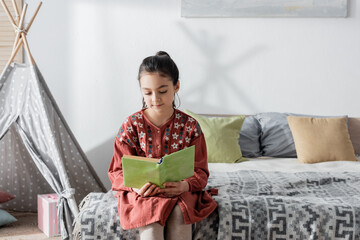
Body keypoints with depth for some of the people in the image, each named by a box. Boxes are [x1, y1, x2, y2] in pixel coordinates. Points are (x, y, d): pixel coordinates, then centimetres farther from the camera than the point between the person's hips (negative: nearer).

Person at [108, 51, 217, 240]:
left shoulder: (189, 125, -1)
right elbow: (118, 171, -1)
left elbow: (200, 170, 0)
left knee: (179, 213, -32)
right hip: (142, 192, 0)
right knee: (151, 218, -32)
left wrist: (185, 185, -24)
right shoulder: (131, 125, -1)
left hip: (180, 191, 1)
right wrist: (136, 186, -24)